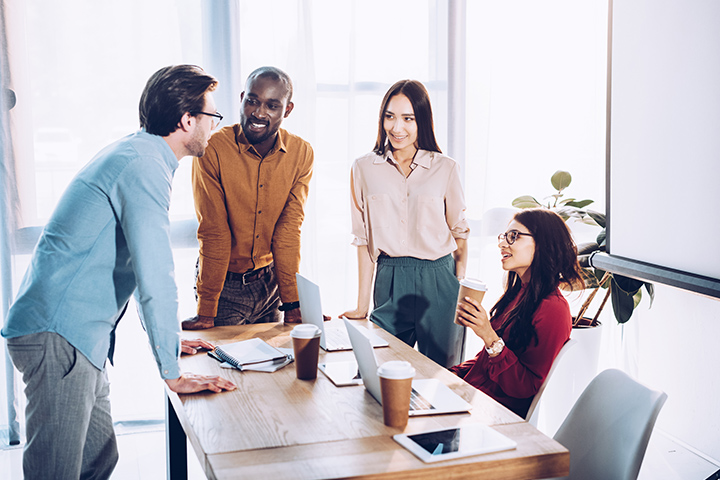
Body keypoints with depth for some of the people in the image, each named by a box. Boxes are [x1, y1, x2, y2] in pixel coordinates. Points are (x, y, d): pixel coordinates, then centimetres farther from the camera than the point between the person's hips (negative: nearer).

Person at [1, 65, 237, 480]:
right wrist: (173, 373, -15)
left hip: (79, 335, 10)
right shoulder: (144, 165, -16)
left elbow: (141, 260, 27)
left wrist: (168, 337, 30)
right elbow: (156, 276, -21)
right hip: (58, 336, -10)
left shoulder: (135, 154, 17)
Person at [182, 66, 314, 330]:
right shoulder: (212, 149, -17)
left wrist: (292, 304, -12)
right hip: (226, 284, -3)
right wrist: (206, 313, -20)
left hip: (269, 281, 4)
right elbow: (213, 232, -18)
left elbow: (289, 230, -7)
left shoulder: (301, 153, -6)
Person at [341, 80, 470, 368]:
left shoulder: (445, 168, 1)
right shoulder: (364, 169, 3)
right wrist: (362, 306, 2)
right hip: (390, 282, 1)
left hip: (439, 282, 0)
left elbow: (459, 232, 8)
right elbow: (364, 239, 4)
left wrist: (462, 294, 0)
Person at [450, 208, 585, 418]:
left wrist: (490, 338, -25)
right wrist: (454, 372, 4)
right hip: (471, 392, 8)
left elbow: (526, 387, -18)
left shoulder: (553, 309, -19)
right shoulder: (518, 293, 8)